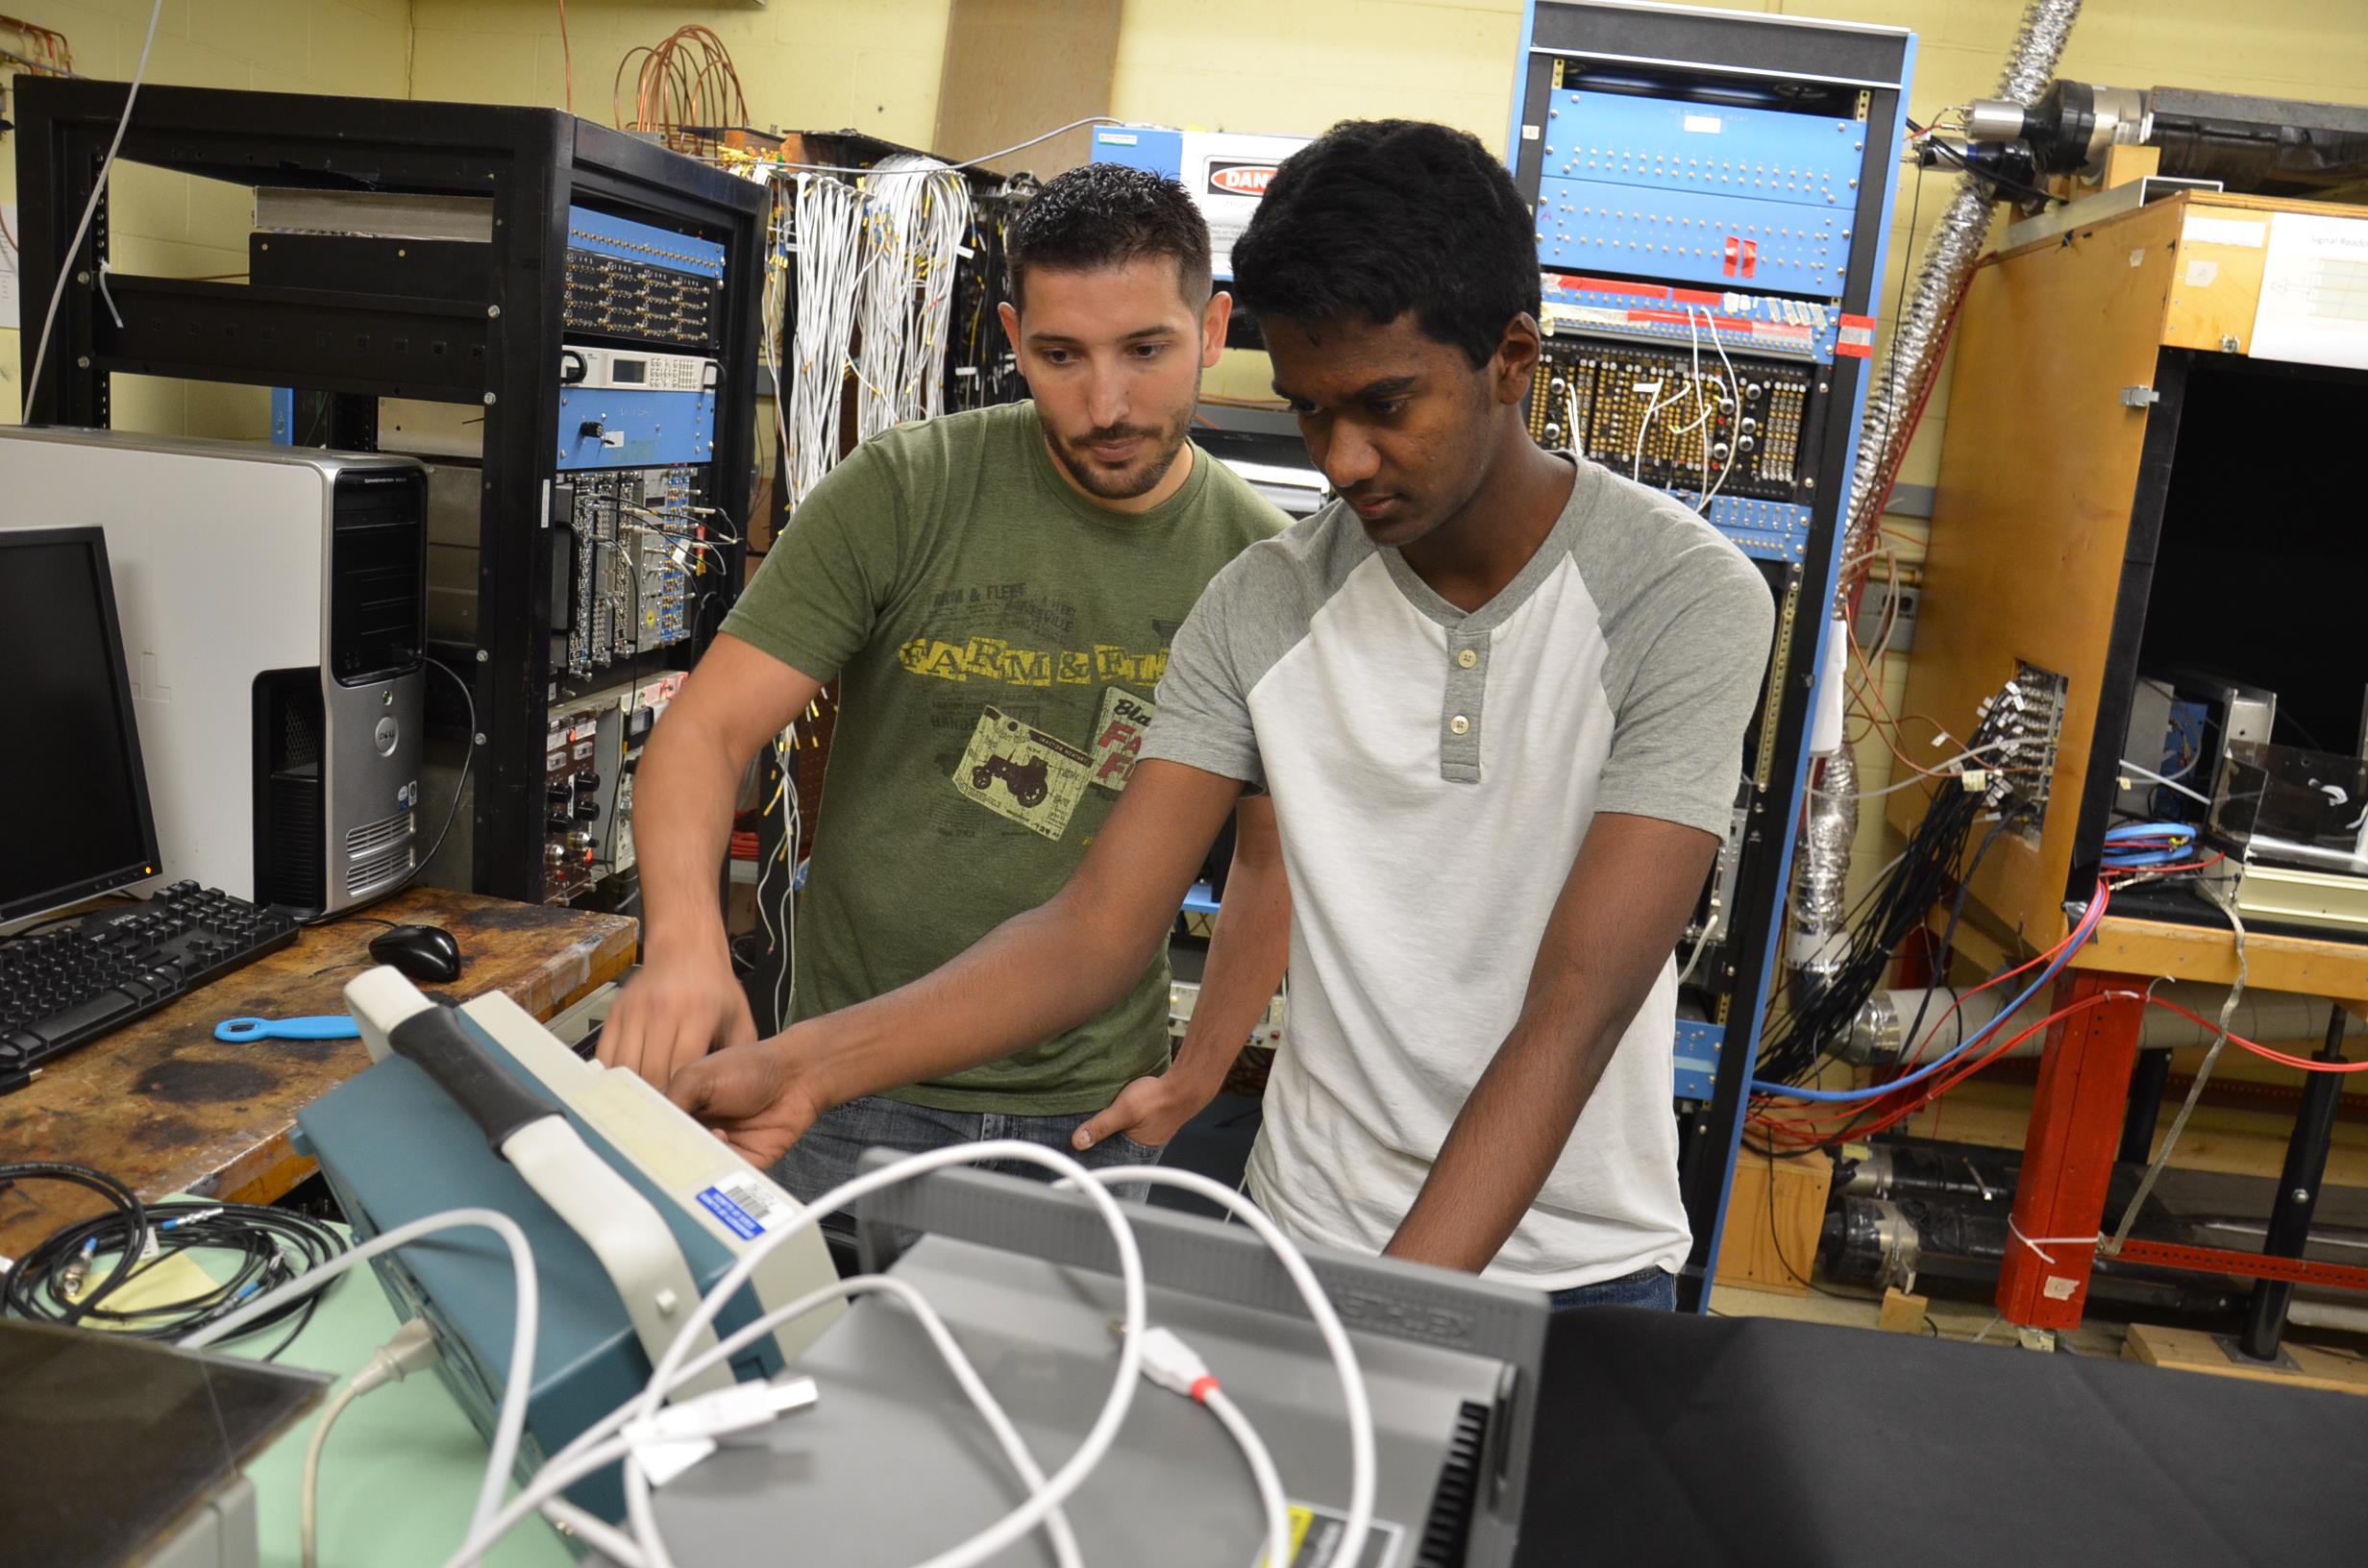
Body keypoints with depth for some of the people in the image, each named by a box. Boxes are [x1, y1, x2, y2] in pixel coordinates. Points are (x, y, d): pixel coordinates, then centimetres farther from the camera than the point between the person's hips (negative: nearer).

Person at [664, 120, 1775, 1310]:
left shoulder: (1685, 599, -15)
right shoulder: (1261, 607, -5)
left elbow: (1578, 1009, -21)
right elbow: (1095, 928, -10)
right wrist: (807, 1064, -23)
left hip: (1576, 1271, -2)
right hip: (1305, 1235, 2)